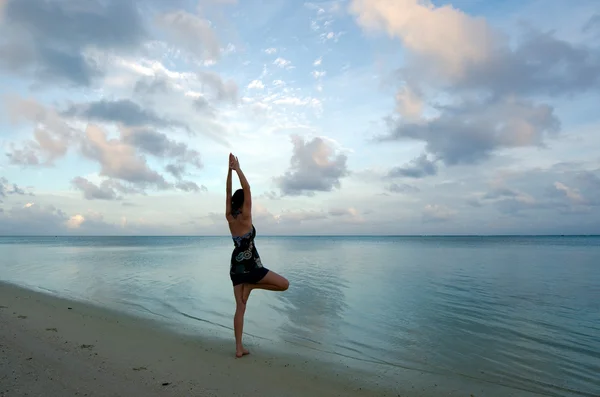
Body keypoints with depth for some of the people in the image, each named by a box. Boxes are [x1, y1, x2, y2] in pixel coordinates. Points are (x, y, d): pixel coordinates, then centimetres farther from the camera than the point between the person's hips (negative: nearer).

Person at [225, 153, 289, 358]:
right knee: (284, 284, 4)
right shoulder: (245, 217, -11)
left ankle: (239, 348, 10)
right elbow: (247, 190, -14)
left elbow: (228, 193, 6)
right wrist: (237, 168, -9)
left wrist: (230, 170, 7)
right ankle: (251, 286, -1)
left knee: (240, 307, 8)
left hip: (236, 266, 7)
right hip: (249, 266, -7)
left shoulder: (229, 218, 5)